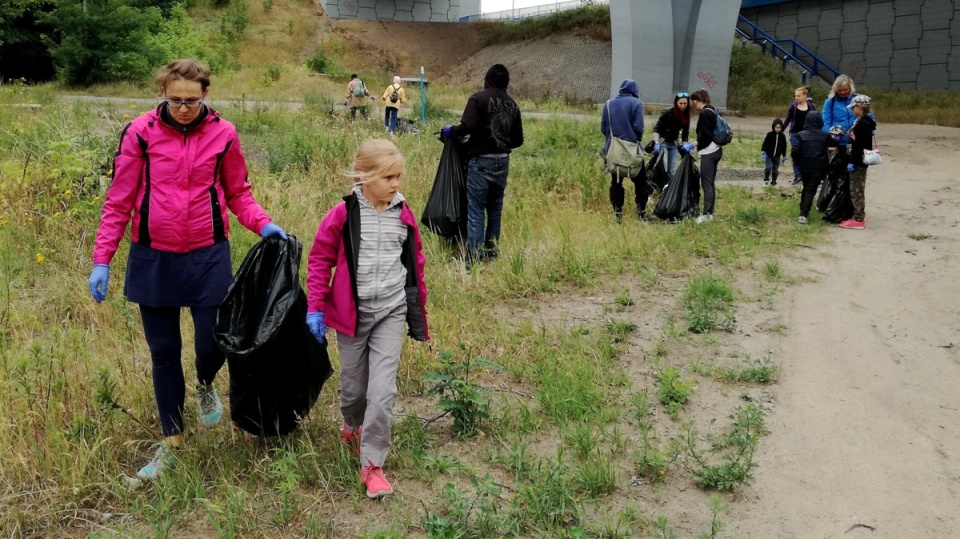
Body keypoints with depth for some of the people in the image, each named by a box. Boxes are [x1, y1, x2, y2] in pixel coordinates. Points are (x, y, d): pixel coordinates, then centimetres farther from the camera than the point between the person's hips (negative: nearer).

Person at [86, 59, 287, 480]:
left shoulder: (223, 134, -2)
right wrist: (101, 260, -5)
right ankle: (171, 442, 27)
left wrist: (263, 225, -11)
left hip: (208, 256, 0)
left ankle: (205, 386, 38)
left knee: (212, 344, -1)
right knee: (163, 352, 10)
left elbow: (238, 193, 8)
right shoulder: (141, 133, -6)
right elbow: (119, 200, -2)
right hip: (153, 259, 0)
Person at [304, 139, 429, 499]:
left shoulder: (404, 216, 0)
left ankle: (372, 463, 4)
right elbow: (320, 260, -2)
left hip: (391, 313, 1)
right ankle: (353, 427, 46)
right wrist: (315, 308, -6)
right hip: (352, 314, -1)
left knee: (383, 390, -7)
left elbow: (415, 265, 10)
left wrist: (420, 314, 14)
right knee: (354, 386, 14)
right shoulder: (343, 215, -10)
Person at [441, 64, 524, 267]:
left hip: (481, 161, -5)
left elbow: (467, 126, -20)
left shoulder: (479, 98, -7)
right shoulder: (512, 104, 9)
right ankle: (491, 252, 22)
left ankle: (473, 258, -7)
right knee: (495, 209, 16)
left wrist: (450, 131, -2)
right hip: (503, 161, 5)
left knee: (475, 212, -4)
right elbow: (518, 139, 11)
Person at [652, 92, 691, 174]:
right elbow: (656, 128, -15)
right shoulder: (667, 112, -16)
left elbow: (685, 132, 6)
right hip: (662, 142, -5)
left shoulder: (686, 116, -2)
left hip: (673, 144, 5)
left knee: (672, 170, 6)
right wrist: (656, 143, -24)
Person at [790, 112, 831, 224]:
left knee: (806, 188, 20)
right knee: (811, 190, 1)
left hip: (804, 168, 1)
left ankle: (803, 211, 23)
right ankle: (804, 214, -9)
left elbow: (795, 151, -12)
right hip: (819, 169, -1)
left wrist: (798, 161, 5)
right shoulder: (825, 136, -4)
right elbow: (834, 143, 11)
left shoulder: (801, 135, -6)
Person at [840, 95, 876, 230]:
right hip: (860, 161, 10)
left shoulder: (862, 123, -18)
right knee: (857, 190, 15)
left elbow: (858, 145, -22)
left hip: (859, 161, -10)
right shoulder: (865, 121, 13)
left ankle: (858, 220, -1)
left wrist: (852, 162, -21)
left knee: (856, 190, -5)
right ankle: (858, 217, 21)